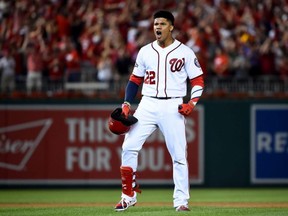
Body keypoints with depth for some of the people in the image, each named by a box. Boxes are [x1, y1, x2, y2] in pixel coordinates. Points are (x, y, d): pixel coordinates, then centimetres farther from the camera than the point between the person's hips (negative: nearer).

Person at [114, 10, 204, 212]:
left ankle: (181, 201, 3)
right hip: (147, 105, 3)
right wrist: (127, 104, 3)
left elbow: (198, 80, 1)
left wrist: (191, 103, -13)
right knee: (129, 146, -7)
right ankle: (129, 195, 2)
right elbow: (135, 80, 15)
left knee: (179, 155, -4)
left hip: (172, 108, -3)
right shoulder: (145, 51, 9)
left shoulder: (185, 52, 0)